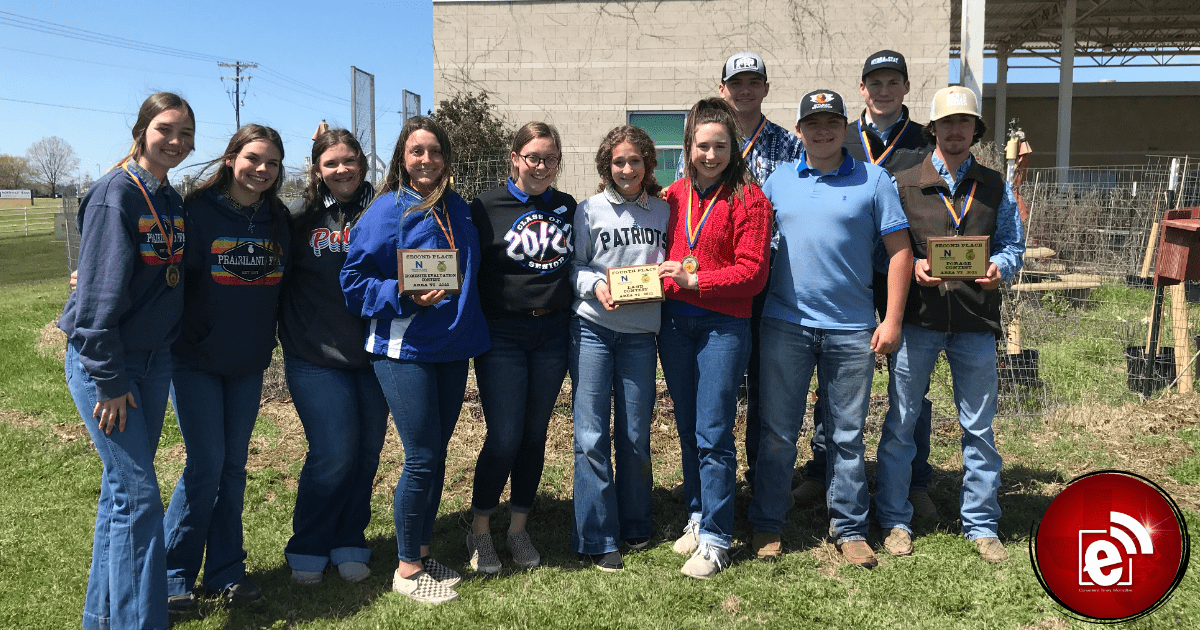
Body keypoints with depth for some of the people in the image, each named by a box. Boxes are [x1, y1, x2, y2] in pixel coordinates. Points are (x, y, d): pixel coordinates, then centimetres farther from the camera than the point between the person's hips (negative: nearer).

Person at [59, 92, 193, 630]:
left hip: (153, 362, 8)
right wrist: (109, 381, -18)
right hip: (102, 363, -7)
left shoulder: (172, 201, 9)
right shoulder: (116, 194, -15)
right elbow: (99, 295, -18)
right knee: (138, 495, -8)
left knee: (122, 487, 14)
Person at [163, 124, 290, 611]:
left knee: (233, 466, 10)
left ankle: (226, 570, 22)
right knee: (206, 467, -5)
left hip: (249, 363, 5)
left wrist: (268, 341, 8)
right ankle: (173, 575, 12)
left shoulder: (278, 219, 5)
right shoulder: (198, 210, -9)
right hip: (196, 359, -4)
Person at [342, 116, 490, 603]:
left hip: (453, 347, 6)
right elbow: (355, 280, -8)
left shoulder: (456, 208, 10)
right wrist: (405, 296, -21)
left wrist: (467, 322, 12)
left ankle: (423, 552, 27)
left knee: (436, 453, 12)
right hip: (404, 350, -6)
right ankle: (407, 569, 12)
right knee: (422, 458, -4)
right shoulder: (387, 210, -7)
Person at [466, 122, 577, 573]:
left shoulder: (567, 207, 9)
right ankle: (480, 531, 15)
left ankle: (519, 528, 25)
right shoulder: (487, 206, -3)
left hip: (553, 332, 4)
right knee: (504, 438, -6)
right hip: (502, 333, -4)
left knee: (535, 434, 10)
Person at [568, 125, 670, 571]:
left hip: (641, 332, 2)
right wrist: (595, 285, -15)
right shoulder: (590, 210, 3)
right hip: (591, 329, -2)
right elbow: (574, 266, 4)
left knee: (636, 434, 7)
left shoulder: (664, 211, 9)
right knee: (591, 436, -4)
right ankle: (597, 538, 6)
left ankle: (635, 525, 25)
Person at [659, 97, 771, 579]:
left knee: (713, 432, -4)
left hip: (723, 326, -5)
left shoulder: (748, 199, -6)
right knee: (687, 427, 14)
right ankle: (698, 516, 29)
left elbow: (753, 272, -11)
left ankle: (715, 538, 6)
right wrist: (661, 276, 3)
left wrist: (695, 281, -17)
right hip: (674, 323, 5)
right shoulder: (674, 196, 9)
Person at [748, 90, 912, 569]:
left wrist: (892, 320, -5)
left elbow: (899, 249, 1)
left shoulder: (873, 180, 3)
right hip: (785, 325, 1)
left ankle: (850, 529, 21)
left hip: (851, 330, -1)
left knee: (847, 436, 8)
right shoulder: (777, 180, 8)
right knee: (777, 432, 7)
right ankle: (767, 525, 20)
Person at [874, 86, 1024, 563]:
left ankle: (981, 526, 21)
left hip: (975, 321, 2)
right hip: (918, 316, -1)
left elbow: (1012, 245, 11)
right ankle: (894, 520, 18)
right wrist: (914, 266, -13)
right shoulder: (903, 184, 5)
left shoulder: (995, 188, 12)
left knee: (979, 427, 8)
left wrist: (1000, 268, -9)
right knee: (900, 422, 4)